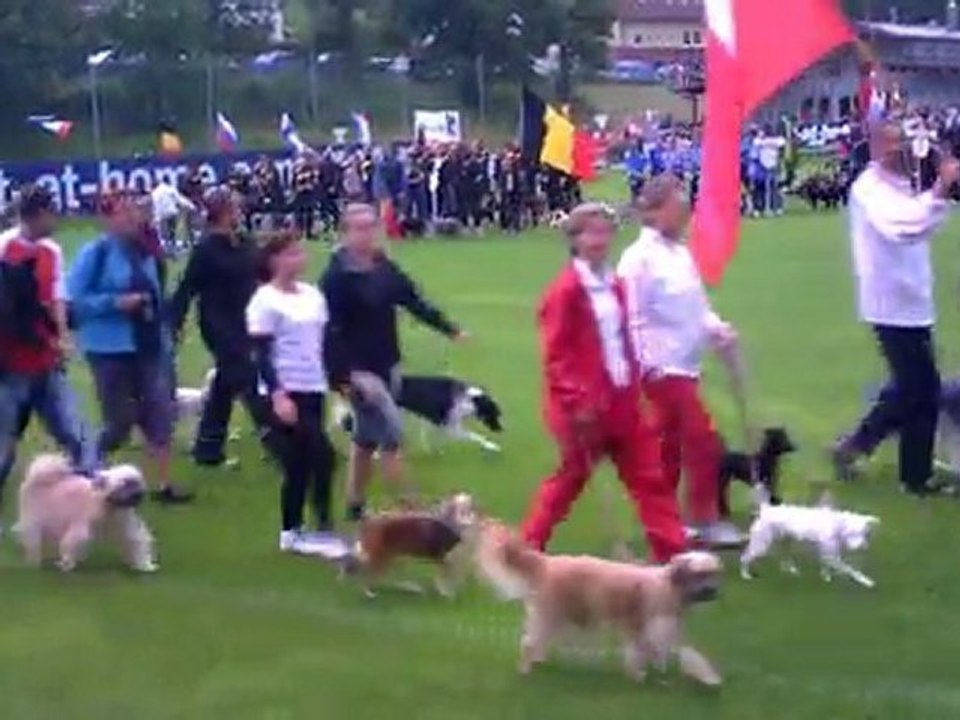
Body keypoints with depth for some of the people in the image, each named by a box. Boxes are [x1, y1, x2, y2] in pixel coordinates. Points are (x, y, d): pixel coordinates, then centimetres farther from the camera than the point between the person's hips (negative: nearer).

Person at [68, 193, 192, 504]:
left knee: (160, 415, 2)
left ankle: (163, 485, 10)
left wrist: (164, 337, 11)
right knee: (119, 423, 1)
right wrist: (117, 302, -23)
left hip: (148, 347, 6)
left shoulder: (145, 252, 7)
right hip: (111, 350, -6)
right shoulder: (95, 253, -13)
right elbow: (75, 301, -15)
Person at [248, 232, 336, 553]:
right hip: (285, 393, -6)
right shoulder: (265, 301, -9)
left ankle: (292, 532, 18)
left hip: (314, 389, 6)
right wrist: (277, 394, -22)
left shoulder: (313, 295, 10)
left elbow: (325, 342, 17)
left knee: (301, 465, 9)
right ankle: (323, 527, -5)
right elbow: (262, 355, -13)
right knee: (322, 457, -14)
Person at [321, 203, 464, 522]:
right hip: (359, 370, -7)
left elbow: (414, 301, 10)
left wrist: (448, 328, 6)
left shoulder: (385, 268, 4)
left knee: (367, 438, 16)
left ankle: (355, 505, 29)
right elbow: (332, 330, -19)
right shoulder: (337, 276, -16)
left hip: (386, 366, 7)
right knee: (391, 434, -10)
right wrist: (347, 373, -25)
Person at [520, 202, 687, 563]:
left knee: (651, 476, 7)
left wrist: (634, 387, 11)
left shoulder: (614, 286, 9)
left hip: (622, 401, 7)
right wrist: (578, 401, -21)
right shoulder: (565, 290, -15)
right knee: (571, 478, 7)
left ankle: (673, 551, 11)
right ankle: (529, 546, 23)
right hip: (584, 407, -7)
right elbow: (555, 354, -17)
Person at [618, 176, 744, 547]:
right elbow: (633, 318, -15)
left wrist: (717, 329, 0)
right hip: (663, 367, -8)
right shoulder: (639, 258, -14)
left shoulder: (681, 253, 10)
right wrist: (646, 363, -19)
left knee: (671, 445, 14)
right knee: (704, 441, -8)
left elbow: (696, 305, 17)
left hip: (686, 363, 8)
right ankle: (705, 521, 1)